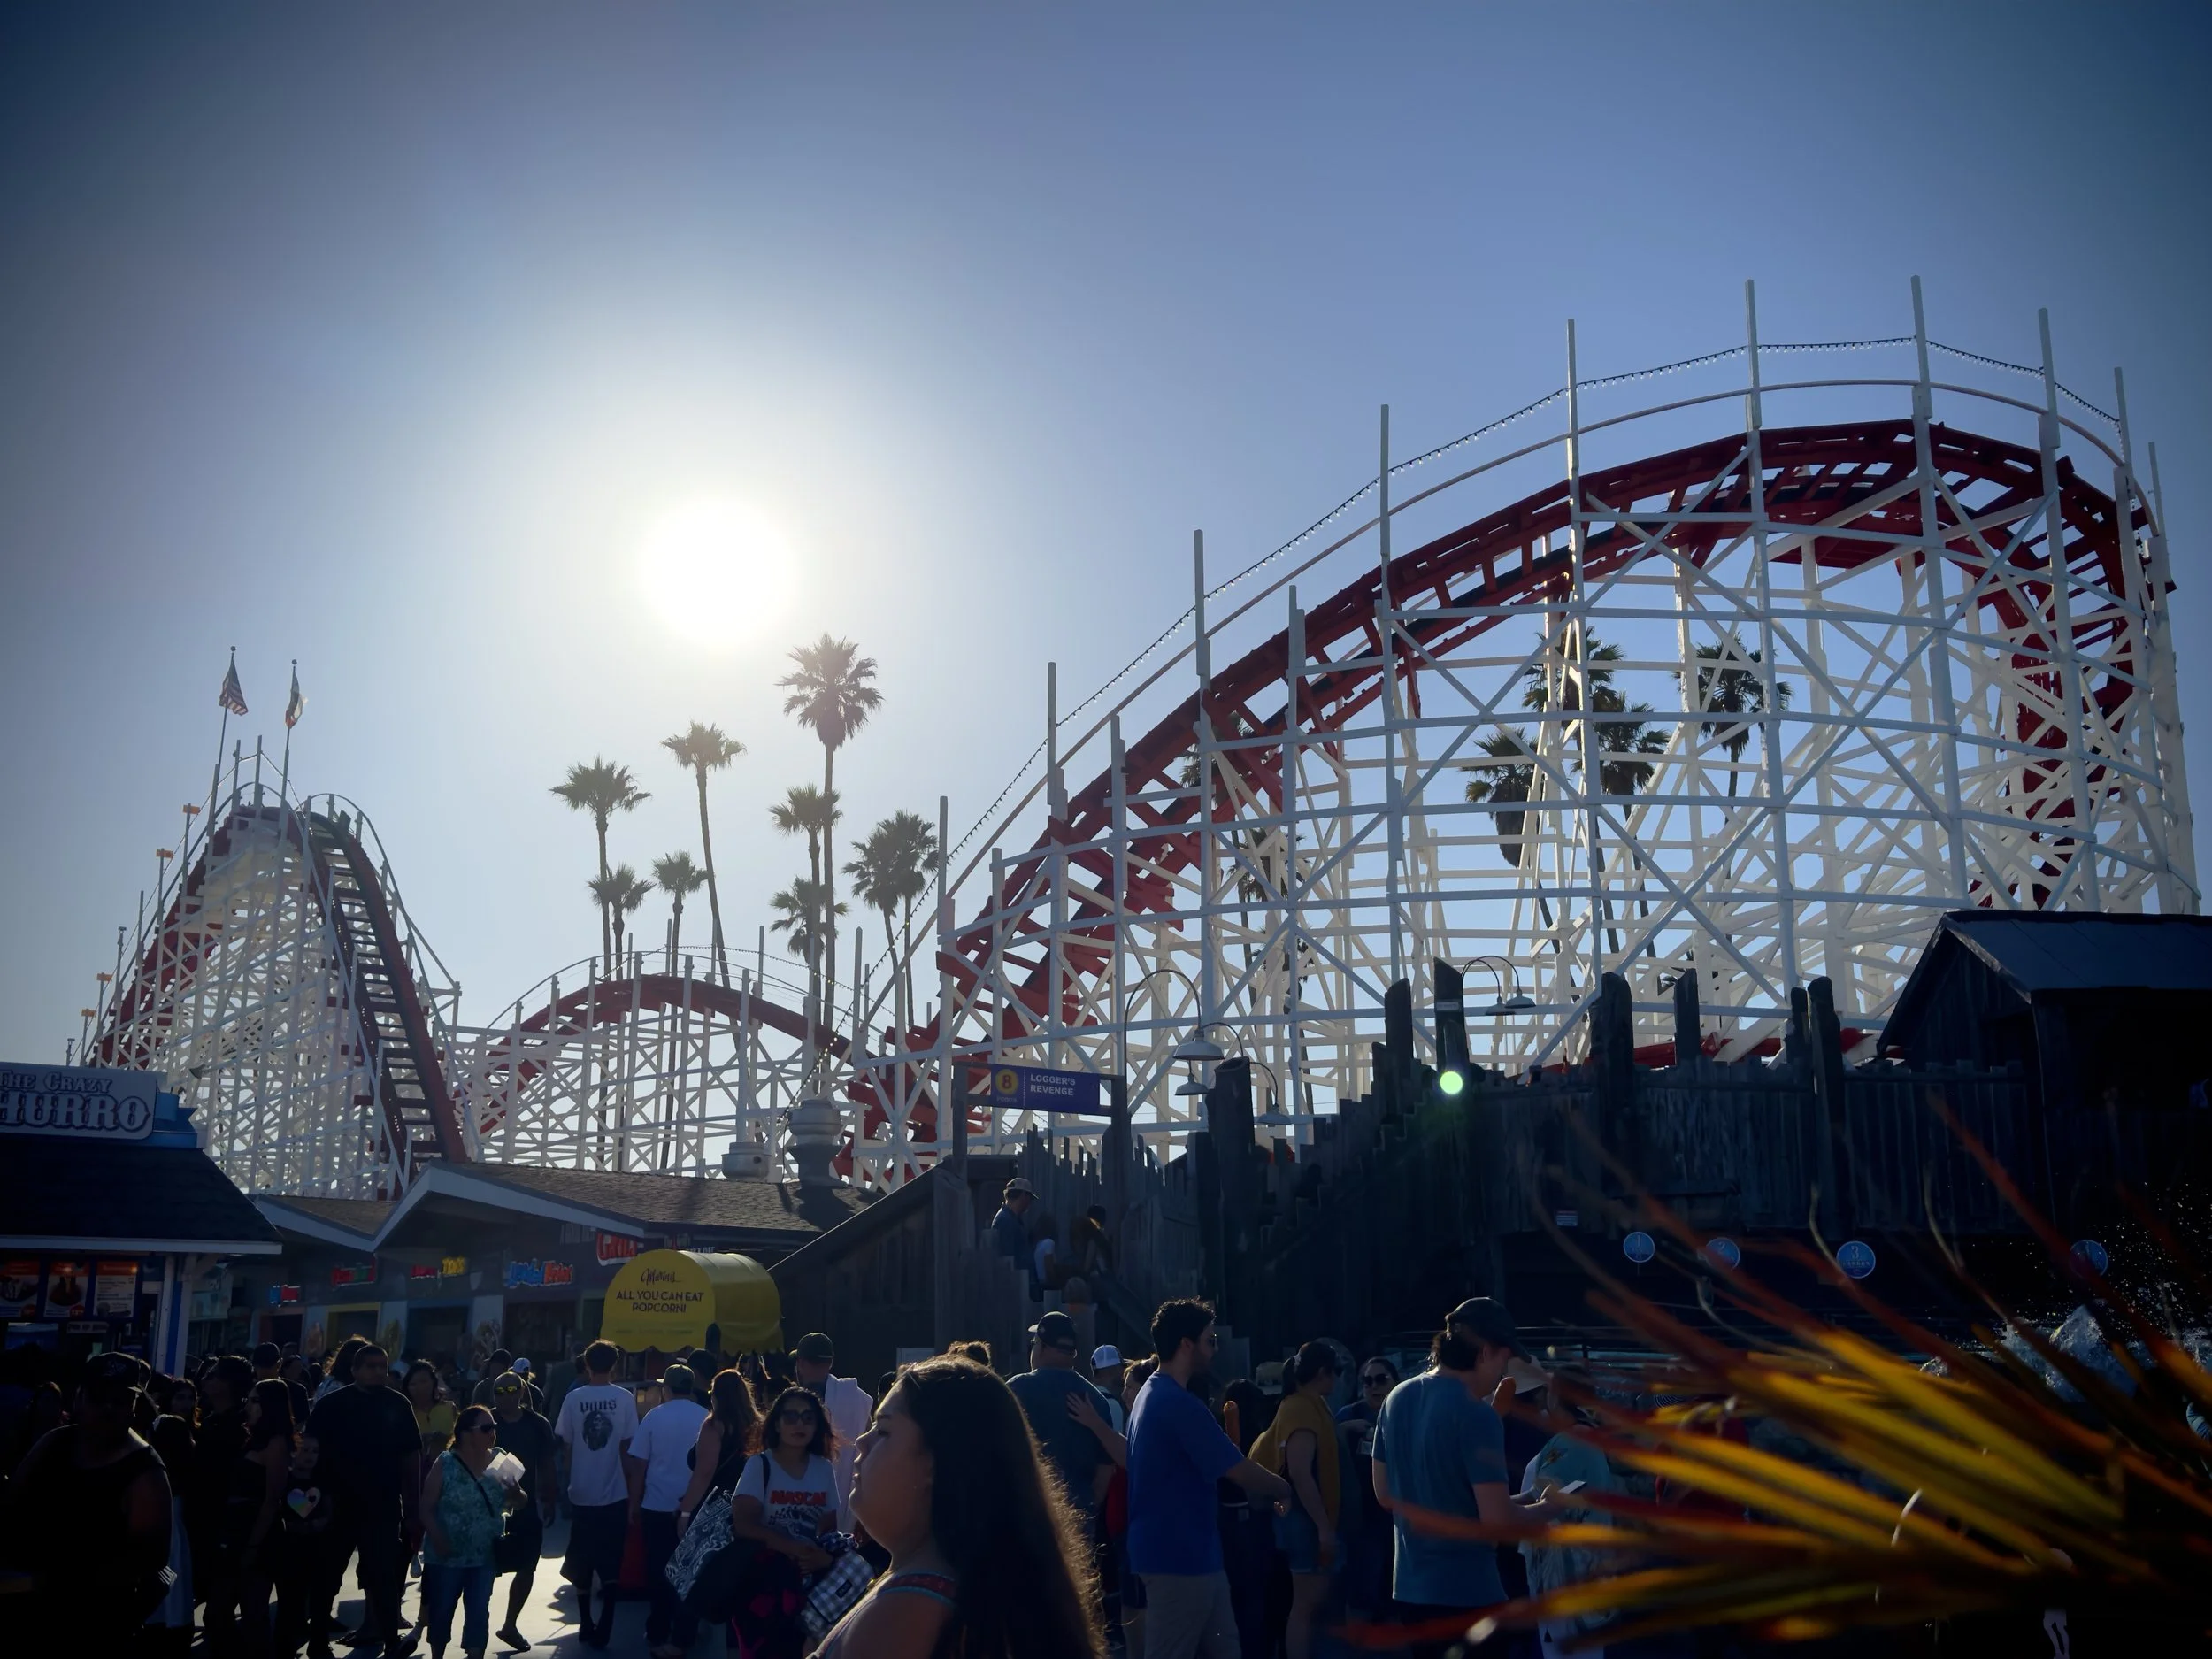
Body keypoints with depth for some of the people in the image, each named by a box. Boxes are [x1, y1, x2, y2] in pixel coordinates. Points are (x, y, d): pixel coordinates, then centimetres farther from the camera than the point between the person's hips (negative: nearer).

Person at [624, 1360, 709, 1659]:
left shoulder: (654, 1417, -6)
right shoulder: (707, 1419, -5)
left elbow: (637, 1465, -4)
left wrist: (634, 1502, 6)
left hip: (658, 1507, 0)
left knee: (658, 1572, 12)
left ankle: (658, 1633, 20)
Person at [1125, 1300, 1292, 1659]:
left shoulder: (1153, 1395, 13)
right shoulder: (1179, 1403, -20)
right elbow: (1242, 1472, -17)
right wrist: (1285, 1491, 1)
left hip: (1190, 1554, 10)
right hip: (1179, 1557, -10)